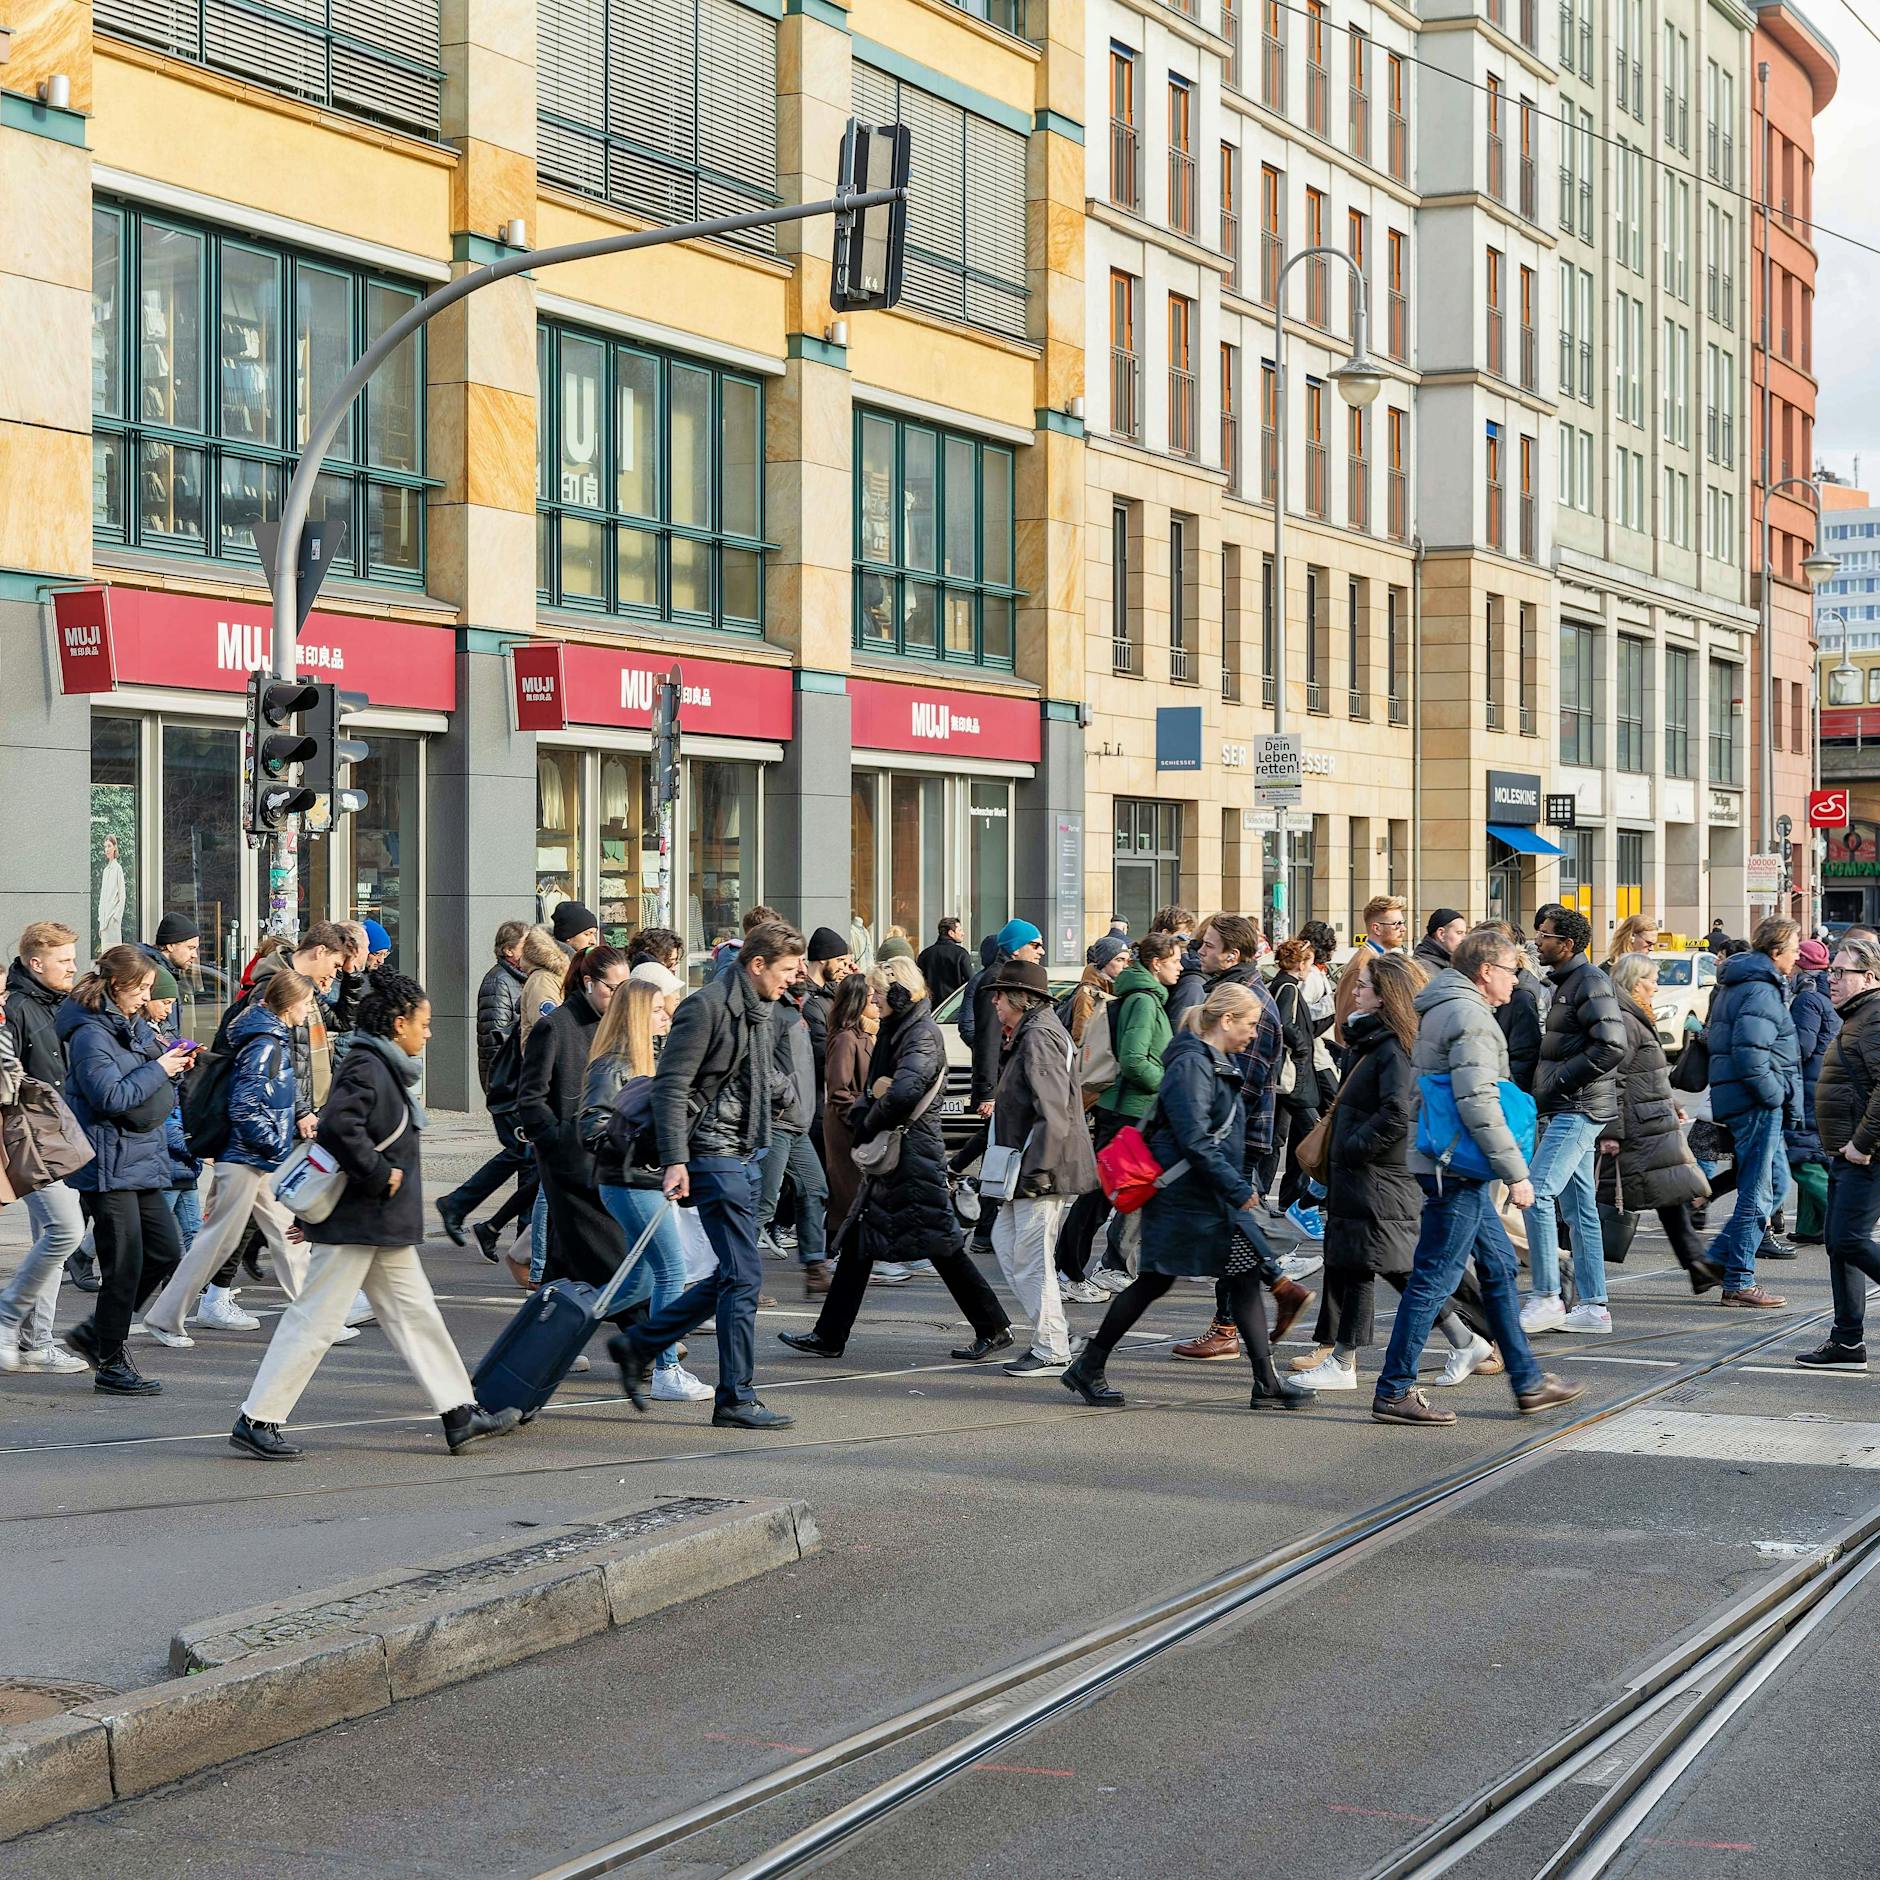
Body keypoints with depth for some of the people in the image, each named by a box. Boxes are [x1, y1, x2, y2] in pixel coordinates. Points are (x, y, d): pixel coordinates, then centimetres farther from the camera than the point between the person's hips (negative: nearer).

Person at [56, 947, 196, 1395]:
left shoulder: (133, 1024, 14)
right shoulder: (90, 1034, -14)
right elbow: (110, 1097, -22)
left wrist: (172, 1063, 4)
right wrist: (159, 1069, -15)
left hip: (142, 1160, 9)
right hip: (109, 1166, -9)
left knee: (166, 1251, 9)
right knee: (124, 1263, -5)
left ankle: (96, 1332, 22)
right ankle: (111, 1365, 6)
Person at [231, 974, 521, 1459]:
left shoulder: (385, 1069, 15)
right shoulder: (366, 1068, -16)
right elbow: (339, 1126, -31)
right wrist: (380, 1174, -21)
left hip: (384, 1225, 11)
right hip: (356, 1223, -11)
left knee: (414, 1312, 12)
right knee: (316, 1320, -5)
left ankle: (461, 1415, 16)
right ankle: (256, 1421, 1)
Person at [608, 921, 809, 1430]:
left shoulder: (755, 1010, 15)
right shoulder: (707, 1006, -14)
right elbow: (670, 1086, -18)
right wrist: (675, 1161, -24)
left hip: (746, 1157, 10)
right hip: (715, 1157, -10)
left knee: (731, 1276, 12)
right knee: (743, 1276, -8)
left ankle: (637, 1345, 22)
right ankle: (736, 1400, -1)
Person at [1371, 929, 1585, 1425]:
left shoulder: (1442, 1009, 17)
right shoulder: (1471, 1018, -16)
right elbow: (1479, 1104, -24)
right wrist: (1516, 1172, -20)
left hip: (1454, 1166, 11)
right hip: (1458, 1169, -11)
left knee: (1499, 1267, 16)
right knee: (1434, 1279, -6)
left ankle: (1528, 1383, 22)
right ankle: (1395, 1391, -2)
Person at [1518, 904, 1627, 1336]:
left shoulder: (1590, 982, -13)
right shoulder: (1564, 982, 19)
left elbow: (1611, 1047, -22)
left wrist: (1558, 1080, -18)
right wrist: (1546, 1090, 14)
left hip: (1580, 1108, -11)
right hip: (1565, 1109, 11)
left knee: (1536, 1191, -16)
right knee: (1579, 1205, 10)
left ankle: (1546, 1298, -14)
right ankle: (1592, 1306, 12)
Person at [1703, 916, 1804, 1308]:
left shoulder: (1736, 984, 16)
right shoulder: (1761, 991, -17)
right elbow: (1749, 1053, -27)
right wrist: (1776, 1096, -17)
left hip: (1735, 1098, 10)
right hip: (1755, 1104, -10)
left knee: (1776, 1181, 17)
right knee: (1757, 1193, -4)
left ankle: (1720, 1256, 17)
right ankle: (1739, 1282, 0)